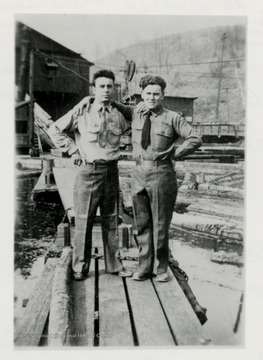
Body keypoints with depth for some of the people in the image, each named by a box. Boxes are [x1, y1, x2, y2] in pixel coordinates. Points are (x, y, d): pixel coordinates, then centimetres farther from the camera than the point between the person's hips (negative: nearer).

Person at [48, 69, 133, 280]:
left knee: (111, 220, 12)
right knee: (84, 221, 2)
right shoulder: (81, 112, -1)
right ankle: (80, 267, 16)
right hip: (89, 170, -3)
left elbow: (131, 130, 25)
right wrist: (73, 149, -1)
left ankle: (114, 264, 24)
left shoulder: (119, 115, 7)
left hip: (111, 170, 3)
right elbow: (54, 130, 5)